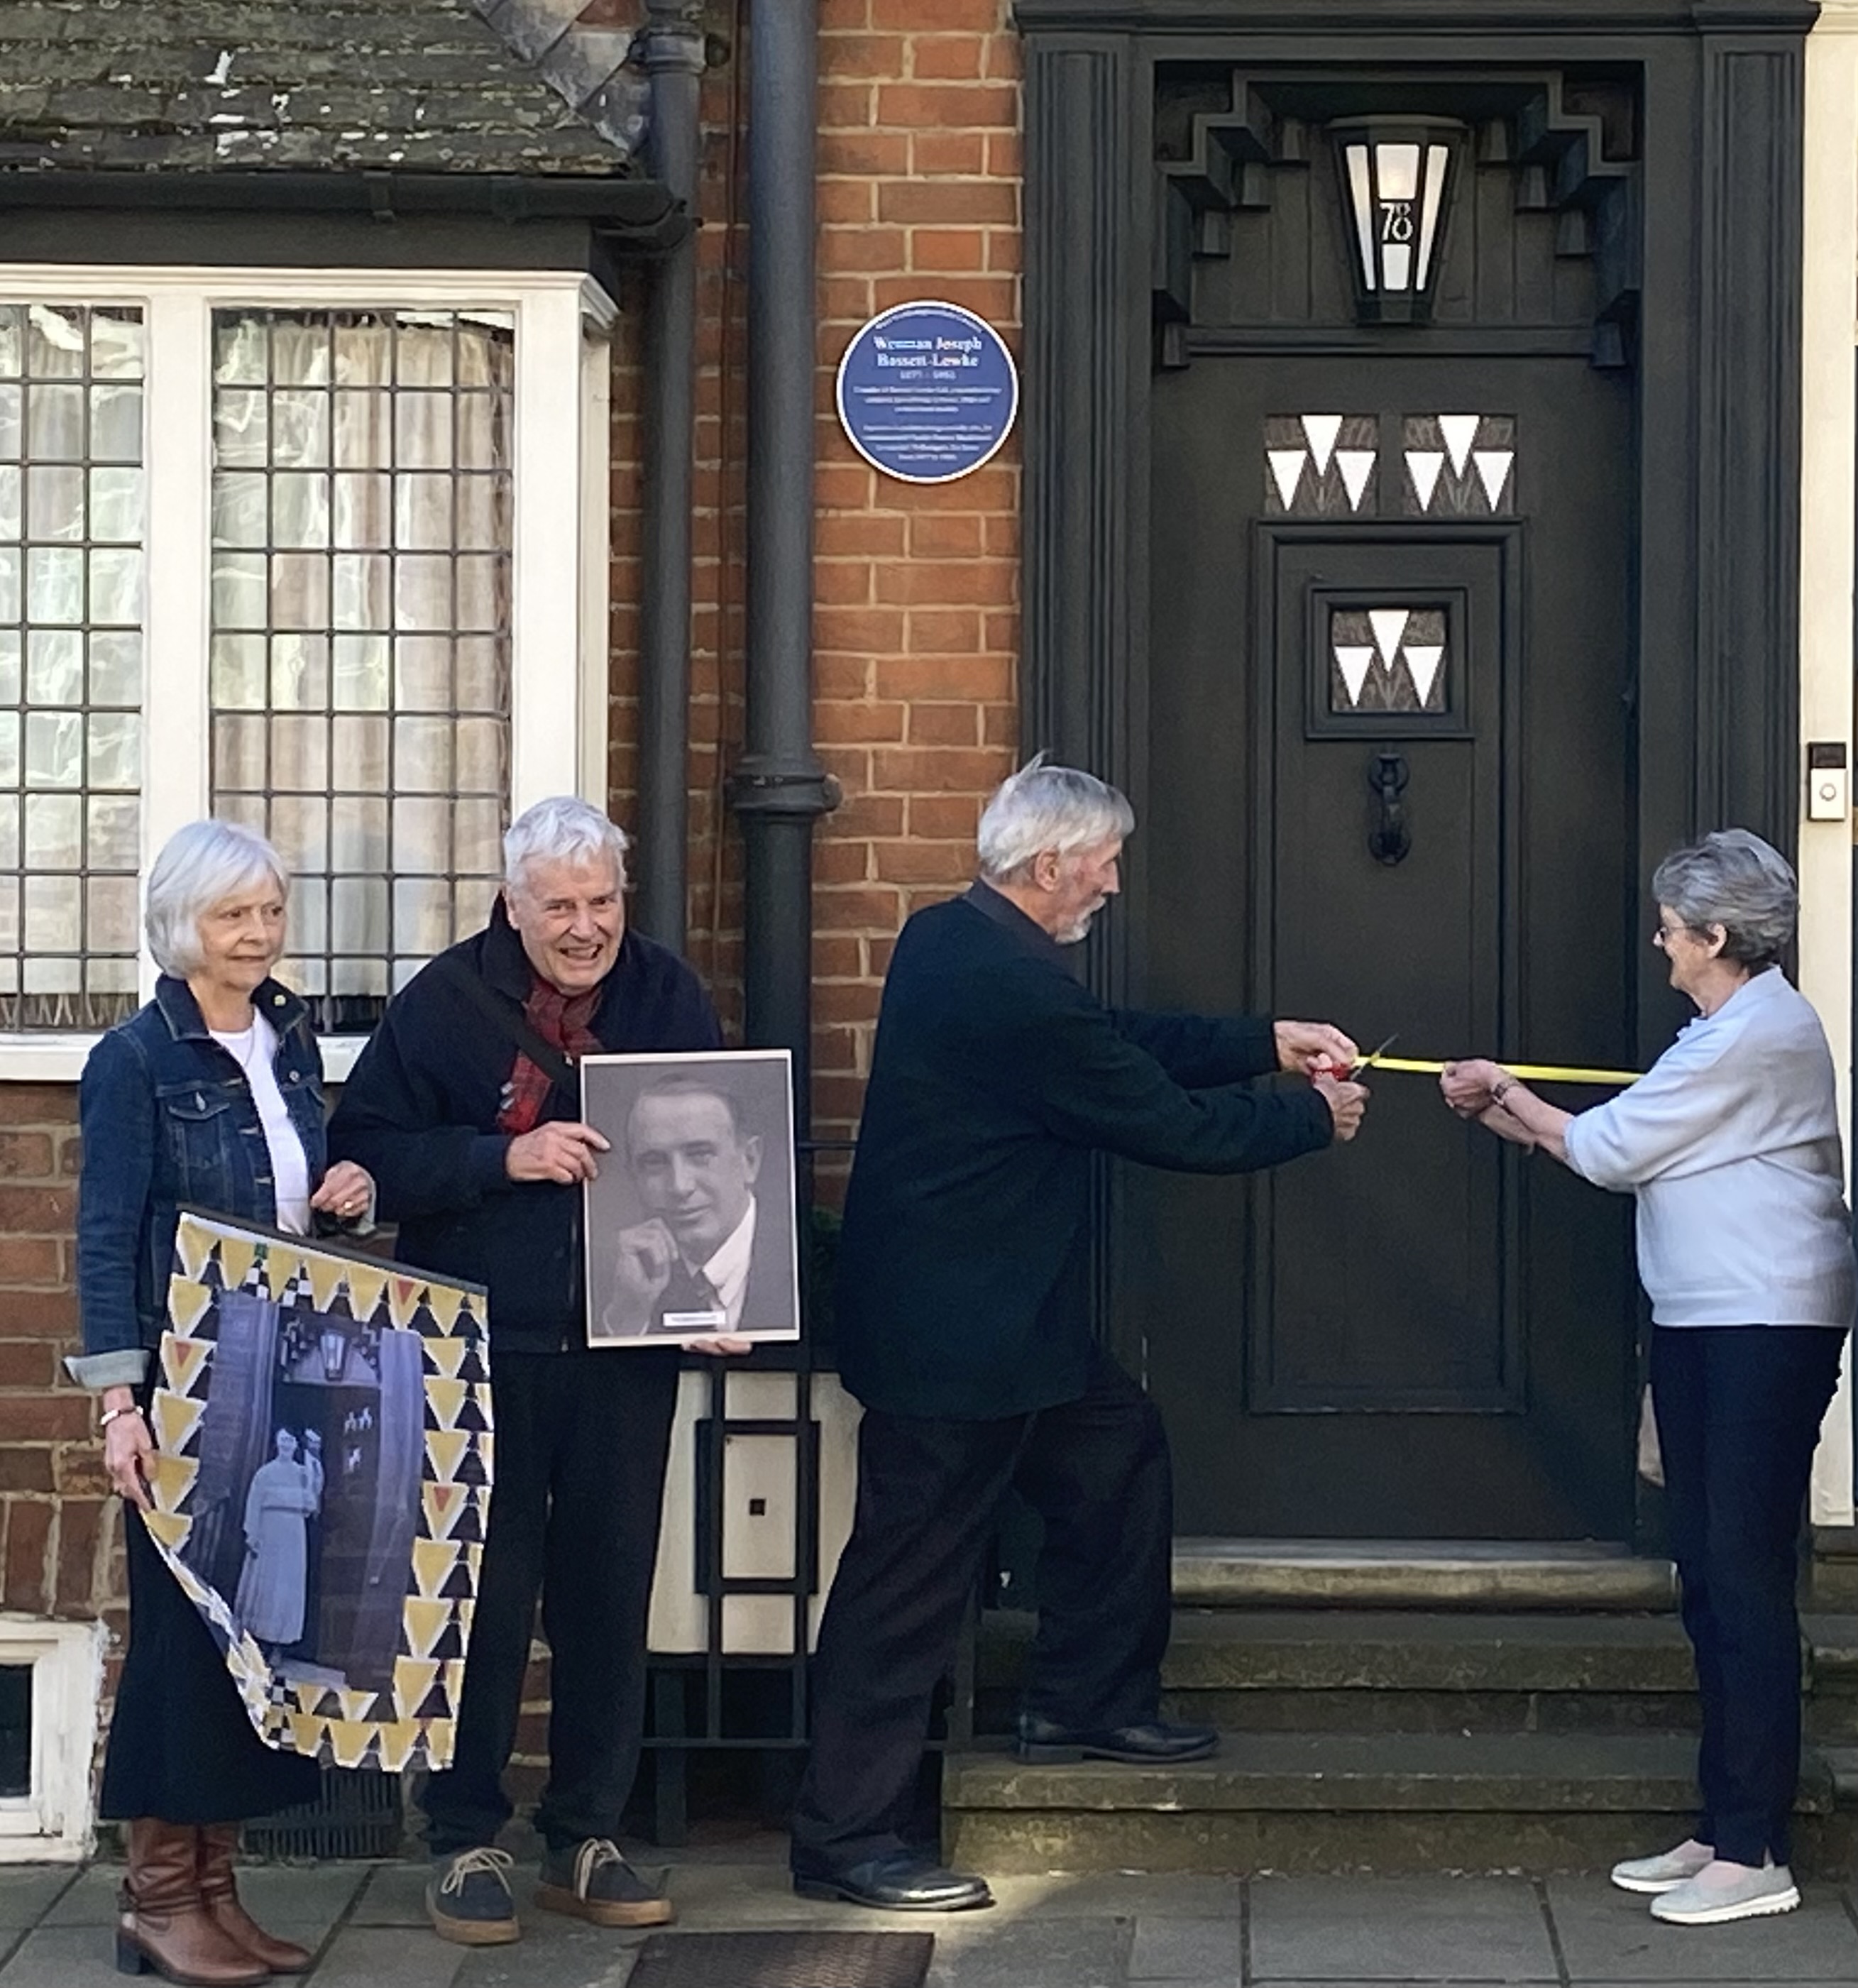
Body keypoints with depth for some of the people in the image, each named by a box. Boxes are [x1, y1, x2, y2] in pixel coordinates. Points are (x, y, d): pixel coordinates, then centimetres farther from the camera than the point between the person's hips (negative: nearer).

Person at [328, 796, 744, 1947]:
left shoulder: (670, 997, 5)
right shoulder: (446, 1002, -3)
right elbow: (367, 1152, -7)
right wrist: (503, 1158, -19)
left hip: (627, 1355, 3)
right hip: (484, 1351, -3)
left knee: (610, 1592, 8)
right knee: (485, 1594, 1)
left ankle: (588, 1839, 20)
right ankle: (467, 1844, 12)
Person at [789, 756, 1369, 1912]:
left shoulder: (950, 942, 7)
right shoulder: (1014, 987, -25)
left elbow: (1121, 1043, 17)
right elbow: (1170, 1124, -16)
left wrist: (1269, 1045, 15)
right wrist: (1315, 1117, 0)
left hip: (993, 1316, 11)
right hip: (956, 1331, -11)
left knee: (1120, 1454, 21)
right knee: (913, 1570, -3)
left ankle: (1089, 1704, 32)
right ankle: (847, 1838, 5)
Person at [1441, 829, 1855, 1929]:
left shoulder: (1759, 1033, -15)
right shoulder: (1733, 1031, 18)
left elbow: (1611, 1148, -11)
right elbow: (1629, 1154, 16)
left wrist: (1510, 1096, 4)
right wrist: (1509, 1115, 12)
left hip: (1767, 1331, -10)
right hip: (1705, 1328, 10)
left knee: (1746, 1584, -8)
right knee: (1712, 1581, 11)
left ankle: (1754, 1853, -4)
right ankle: (1722, 1828, 17)